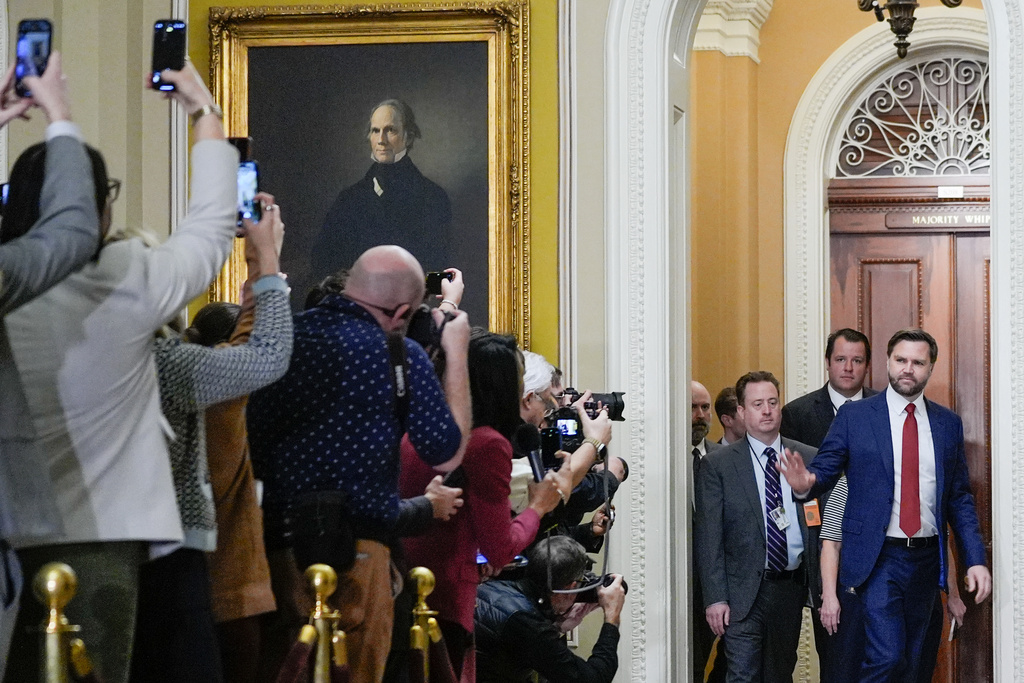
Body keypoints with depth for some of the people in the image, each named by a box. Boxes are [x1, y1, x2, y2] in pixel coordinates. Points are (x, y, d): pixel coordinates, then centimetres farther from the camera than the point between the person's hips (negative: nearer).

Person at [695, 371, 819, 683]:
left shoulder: (810, 458, 7)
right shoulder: (717, 465, 0)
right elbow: (709, 538, -3)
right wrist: (715, 598, -10)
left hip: (793, 586, 3)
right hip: (745, 590, -3)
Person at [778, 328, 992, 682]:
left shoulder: (948, 423, 9)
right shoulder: (854, 416, 0)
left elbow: (960, 497, 11)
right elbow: (824, 469, -1)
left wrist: (976, 560, 3)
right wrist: (805, 483, -26)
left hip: (926, 559, 4)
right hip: (878, 557, -4)